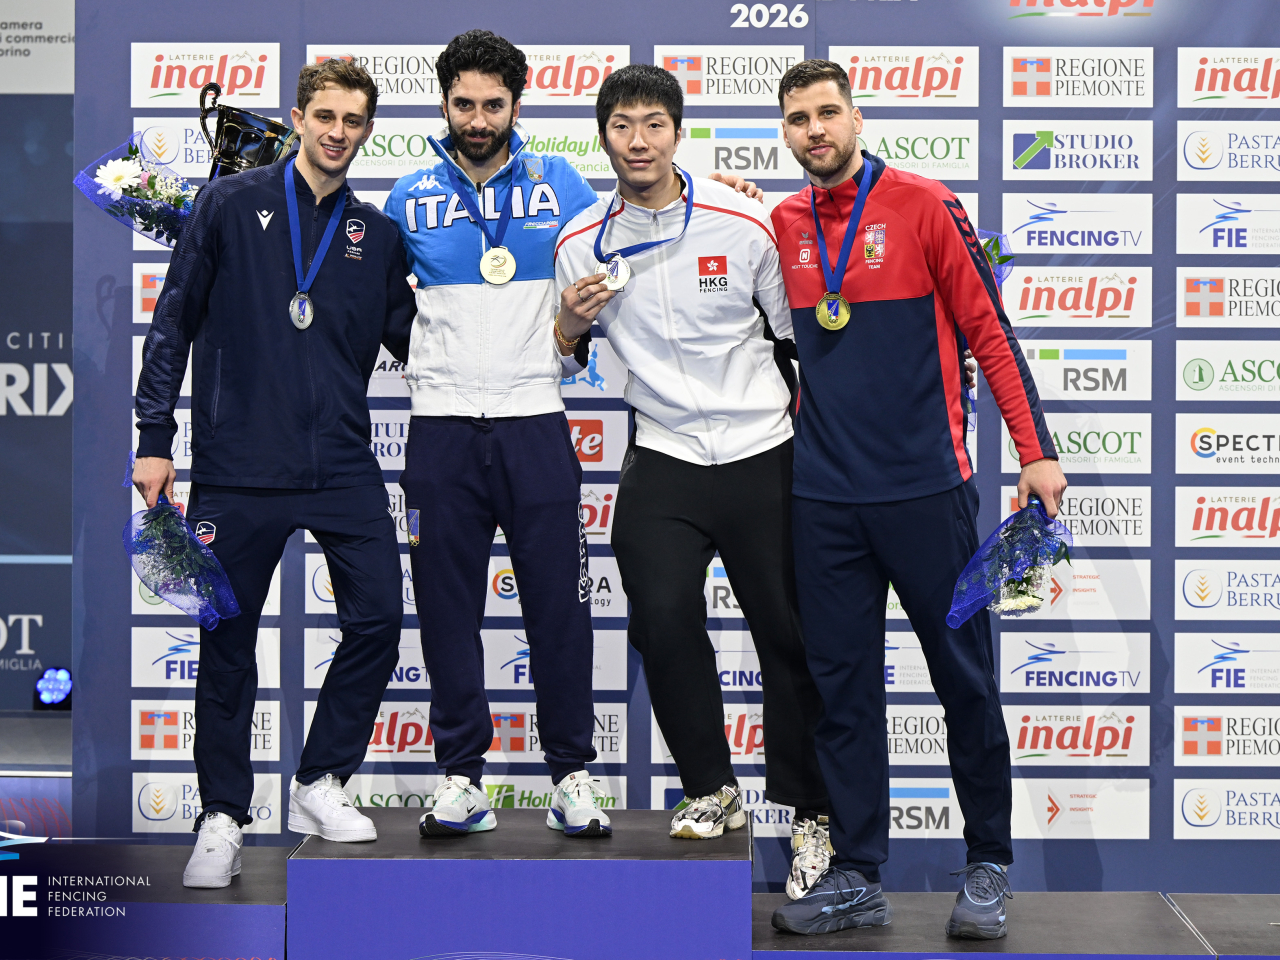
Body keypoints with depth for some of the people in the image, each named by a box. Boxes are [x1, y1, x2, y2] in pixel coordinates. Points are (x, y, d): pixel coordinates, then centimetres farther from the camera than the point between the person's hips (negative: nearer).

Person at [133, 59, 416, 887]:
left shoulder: (378, 233, 11)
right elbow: (175, 323, 2)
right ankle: (223, 818, 18)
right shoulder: (231, 205, 2)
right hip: (240, 467, -2)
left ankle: (321, 785, 15)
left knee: (378, 618, -4)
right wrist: (156, 438, -2)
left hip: (344, 467, 3)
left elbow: (410, 340, 16)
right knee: (229, 643, 4)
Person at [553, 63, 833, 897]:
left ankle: (811, 814, 16)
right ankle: (712, 789, 9)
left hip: (762, 455, -1)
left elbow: (800, 334, 6)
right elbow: (565, 360, 14)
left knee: (789, 634, 1)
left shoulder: (742, 222, -4)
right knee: (663, 619, -13)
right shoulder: (580, 242, 2)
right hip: (664, 460, 2)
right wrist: (574, 321, -8)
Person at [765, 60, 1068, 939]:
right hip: (826, 495, 4)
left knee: (965, 679, 5)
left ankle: (990, 867, 19)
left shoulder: (923, 205, -4)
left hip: (926, 486, -4)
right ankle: (857, 878, 16)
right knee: (843, 685, 7)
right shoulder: (783, 226, 8)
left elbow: (989, 332, -5)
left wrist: (1037, 451, -9)